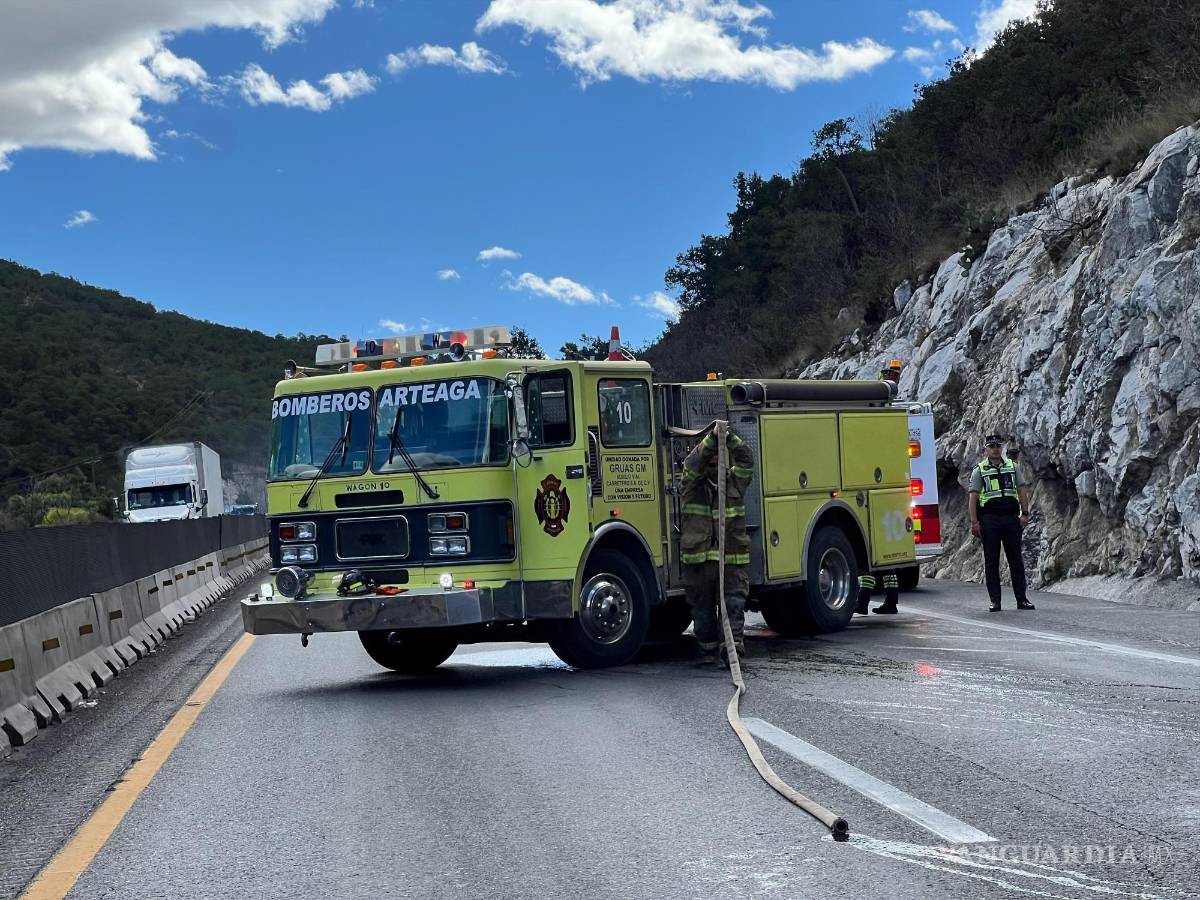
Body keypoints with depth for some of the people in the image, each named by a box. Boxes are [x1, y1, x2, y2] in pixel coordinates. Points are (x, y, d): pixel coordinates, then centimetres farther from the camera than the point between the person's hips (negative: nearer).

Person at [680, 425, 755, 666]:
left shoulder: (735, 483, 12)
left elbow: (745, 461, -2)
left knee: (734, 604, -11)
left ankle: (732, 645, -16)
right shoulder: (693, 484, 7)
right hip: (698, 559, -1)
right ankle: (709, 649, 20)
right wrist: (712, 438, -23)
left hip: (733, 559, 1)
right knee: (703, 607, 7)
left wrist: (731, 439, -18)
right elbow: (694, 462, -11)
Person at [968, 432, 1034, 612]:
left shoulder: (1012, 466, 12)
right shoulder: (979, 471, 5)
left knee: (1016, 559, 2)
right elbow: (972, 498, 0)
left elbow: (1022, 491, 11)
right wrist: (974, 523, -9)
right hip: (989, 519, -2)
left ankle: (1022, 599, 5)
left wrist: (1025, 513, -1)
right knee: (991, 561, 0)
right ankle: (995, 601, 4)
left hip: (1011, 517, 2)